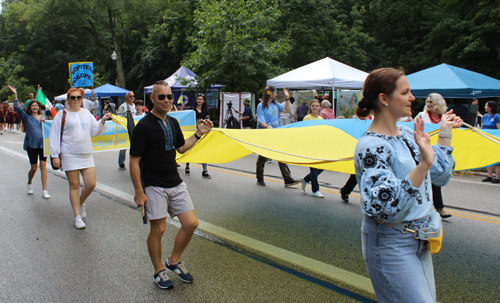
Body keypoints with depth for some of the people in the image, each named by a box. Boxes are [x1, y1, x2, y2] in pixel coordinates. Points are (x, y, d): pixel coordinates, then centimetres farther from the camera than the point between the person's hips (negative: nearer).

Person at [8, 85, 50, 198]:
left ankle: (44, 190, -4)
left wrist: (45, 122, -5)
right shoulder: (27, 117, 7)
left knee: (43, 165, -7)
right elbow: (18, 108, -5)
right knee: (34, 168, 3)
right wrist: (15, 94, -12)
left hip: (42, 144, 1)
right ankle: (29, 184, 35)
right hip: (31, 145, -1)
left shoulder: (42, 117, 13)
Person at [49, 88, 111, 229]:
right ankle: (77, 216, 12)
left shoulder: (86, 113, 12)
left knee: (91, 184, -1)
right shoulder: (62, 114, 0)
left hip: (86, 154, 4)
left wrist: (102, 121, -5)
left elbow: (95, 131, 13)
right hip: (69, 155, -3)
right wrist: (55, 155, -6)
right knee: (74, 185, 1)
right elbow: (54, 136, -1)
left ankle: (81, 203, 30)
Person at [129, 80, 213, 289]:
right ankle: (159, 271, 23)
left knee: (191, 224, 3)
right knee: (158, 230, 2)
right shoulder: (144, 126, -14)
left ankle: (174, 261, 25)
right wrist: (139, 192, -16)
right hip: (154, 187, -7)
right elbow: (134, 161, -13)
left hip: (176, 184, 7)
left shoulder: (173, 123, 8)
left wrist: (199, 133, 10)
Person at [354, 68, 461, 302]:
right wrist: (423, 165, -36)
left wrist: (445, 133, 11)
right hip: (391, 245, -9)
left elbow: (440, 175, 14)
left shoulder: (407, 134, 5)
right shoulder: (370, 146, -22)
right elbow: (386, 207, -30)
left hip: (420, 242, 9)